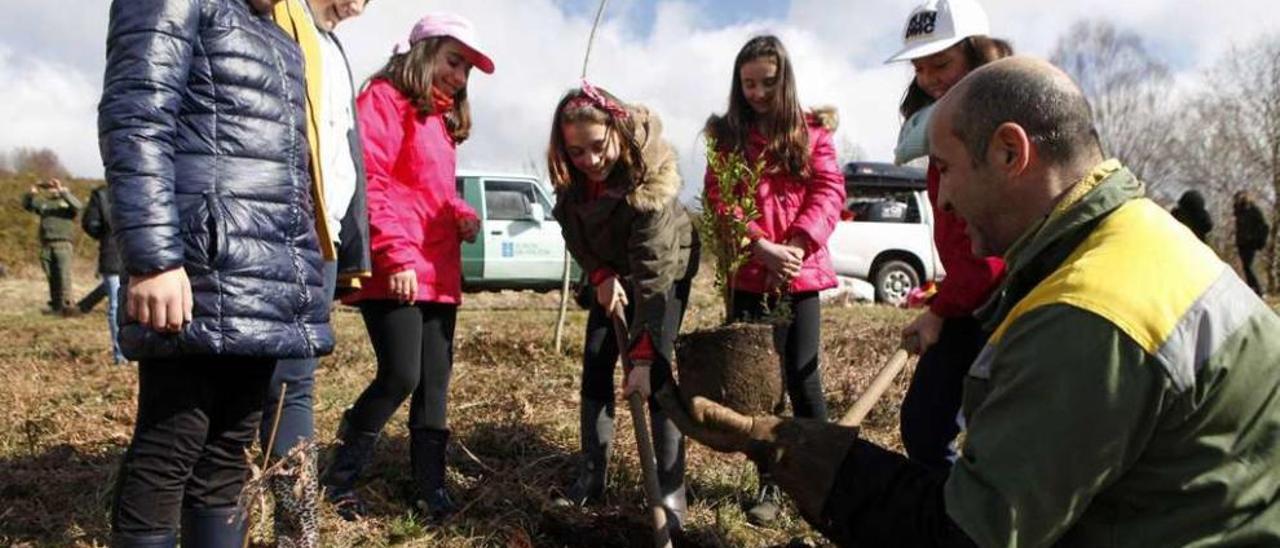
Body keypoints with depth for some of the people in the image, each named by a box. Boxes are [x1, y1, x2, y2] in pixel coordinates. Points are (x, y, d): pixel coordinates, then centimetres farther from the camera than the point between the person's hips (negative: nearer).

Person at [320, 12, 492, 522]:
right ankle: (340, 476, 12)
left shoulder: (440, 118, 22)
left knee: (435, 380, 9)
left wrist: (460, 213, 7)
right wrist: (397, 256, -20)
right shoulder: (385, 99, -4)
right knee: (401, 375, -9)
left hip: (438, 272, 9)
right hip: (394, 273, -9)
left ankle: (430, 485, 19)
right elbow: (368, 182, -15)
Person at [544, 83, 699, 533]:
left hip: (667, 271, -5)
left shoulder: (651, 181, -37)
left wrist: (642, 358, -43)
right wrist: (601, 275, -17)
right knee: (595, 368, 0)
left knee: (657, 374, -14)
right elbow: (571, 225, -4)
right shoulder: (572, 173, -21)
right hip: (609, 271, 5)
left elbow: (653, 277, -40)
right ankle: (592, 478, 11)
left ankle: (671, 491, -5)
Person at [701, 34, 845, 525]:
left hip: (801, 274, 0)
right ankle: (770, 483, 18)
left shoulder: (813, 131, 7)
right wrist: (762, 246, -19)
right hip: (749, 276, 1)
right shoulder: (726, 135, 6)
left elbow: (829, 191, -3)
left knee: (802, 378, 2)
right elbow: (719, 199, -4)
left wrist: (797, 245, -18)